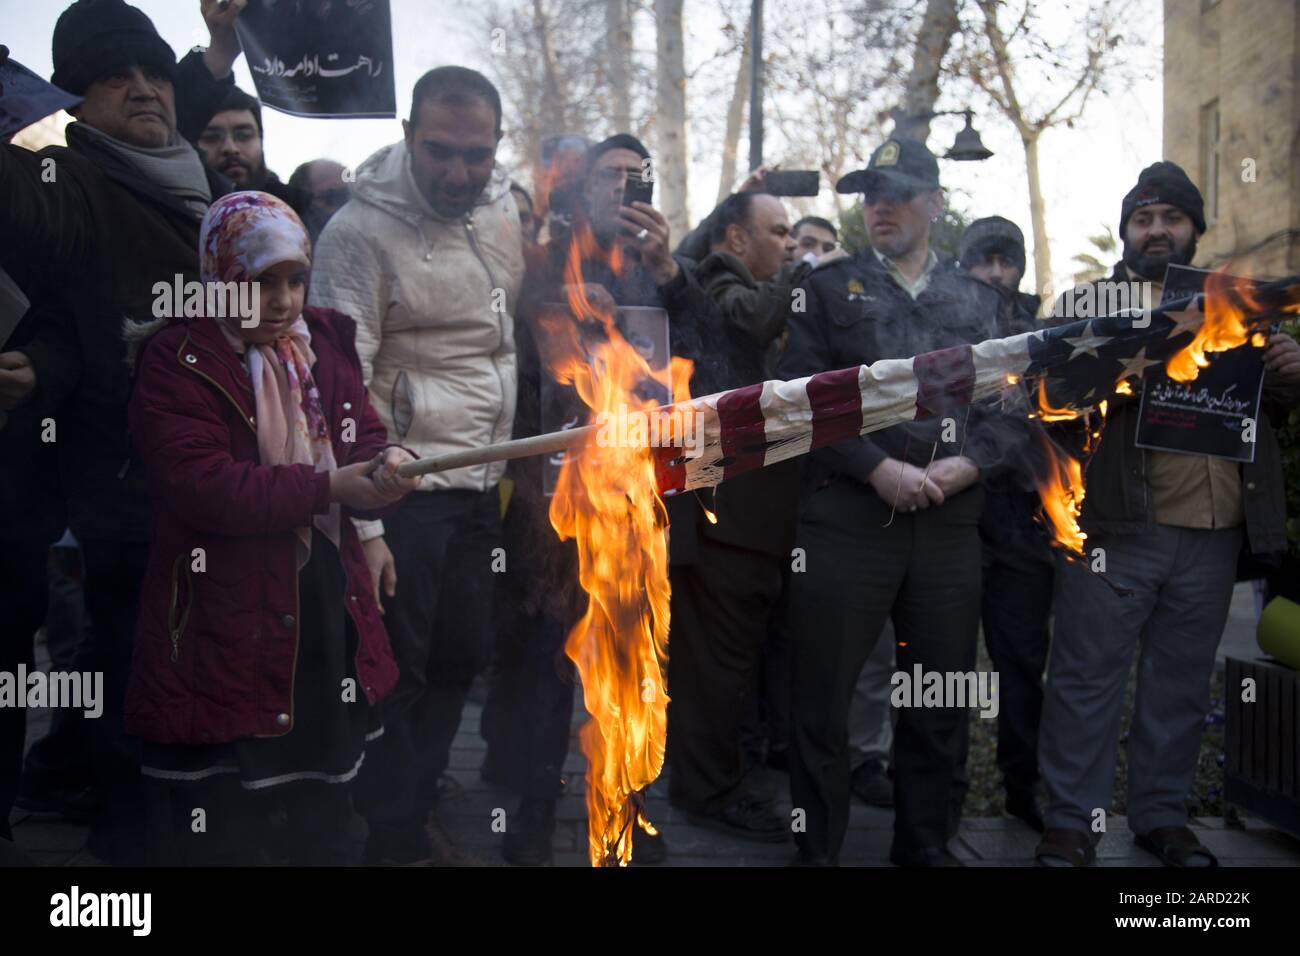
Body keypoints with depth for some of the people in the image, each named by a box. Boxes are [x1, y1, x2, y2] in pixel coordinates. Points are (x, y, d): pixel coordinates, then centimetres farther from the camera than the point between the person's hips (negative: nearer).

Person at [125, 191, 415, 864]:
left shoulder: (324, 342, 9)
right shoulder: (177, 360, -9)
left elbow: (365, 442, 6)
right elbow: (200, 483, -21)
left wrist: (385, 468, -18)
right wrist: (326, 487, -24)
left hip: (330, 624, 6)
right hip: (226, 634, -6)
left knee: (328, 832, 19)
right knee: (224, 838, 5)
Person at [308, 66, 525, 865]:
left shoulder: (503, 209, 6)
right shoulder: (362, 231, -14)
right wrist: (360, 524, -20)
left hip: (480, 488, 7)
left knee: (462, 661, 14)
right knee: (395, 676, 4)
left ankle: (418, 811, 32)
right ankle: (395, 837, 21)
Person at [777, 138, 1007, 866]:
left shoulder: (979, 299, 15)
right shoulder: (828, 288, 7)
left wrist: (963, 465, -10)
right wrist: (882, 469, -13)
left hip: (950, 522, 3)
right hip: (846, 514, -2)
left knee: (942, 700, 10)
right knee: (824, 697, 2)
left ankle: (927, 846, 27)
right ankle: (817, 848, 17)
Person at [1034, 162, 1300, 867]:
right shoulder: (1086, 304, 6)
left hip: (1213, 533, 4)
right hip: (1114, 526, -4)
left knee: (1182, 684, 12)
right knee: (1088, 680, 1)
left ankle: (1162, 815, 25)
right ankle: (1071, 822, 10)